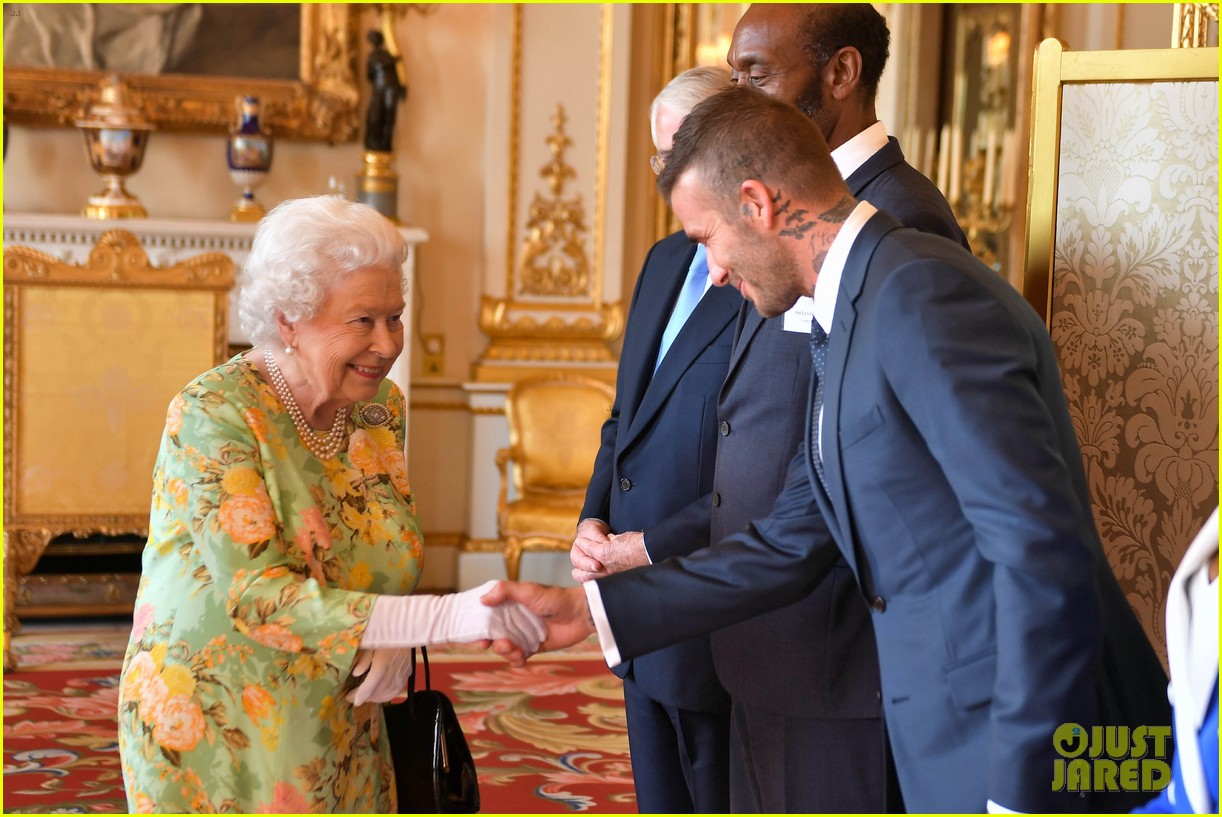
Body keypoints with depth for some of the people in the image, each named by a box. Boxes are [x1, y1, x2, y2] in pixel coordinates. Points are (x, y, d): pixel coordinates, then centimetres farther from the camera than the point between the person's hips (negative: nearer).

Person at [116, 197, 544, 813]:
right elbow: (256, 595, -29)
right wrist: (446, 617, -37)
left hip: (339, 730, 6)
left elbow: (397, 558, 7)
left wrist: (394, 643, -18)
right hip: (212, 732, -5)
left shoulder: (383, 407, -1)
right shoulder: (213, 415, -20)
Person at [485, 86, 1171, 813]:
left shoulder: (923, 294, -17)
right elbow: (790, 546, 16)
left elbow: (1043, 548, -24)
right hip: (953, 743, 9)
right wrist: (591, 610, 13)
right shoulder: (852, 320, 14)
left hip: (1023, 754, -9)